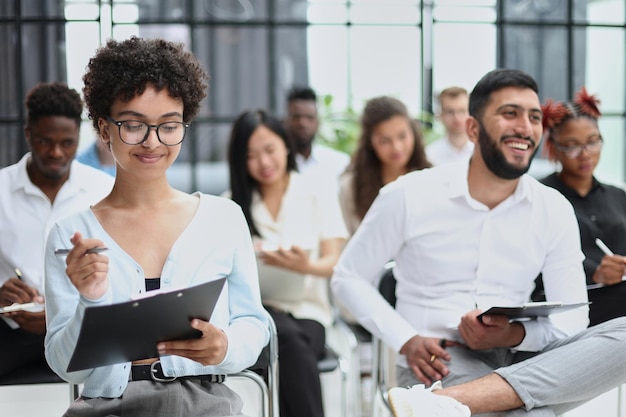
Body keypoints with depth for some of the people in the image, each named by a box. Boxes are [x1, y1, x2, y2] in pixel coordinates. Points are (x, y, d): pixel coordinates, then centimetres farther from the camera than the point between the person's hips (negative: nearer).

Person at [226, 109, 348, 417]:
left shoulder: (317, 194, 5)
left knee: (289, 348, -35)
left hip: (307, 312, 0)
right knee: (288, 337, -35)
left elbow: (334, 264, -1)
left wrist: (307, 266, -24)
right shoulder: (232, 204, 9)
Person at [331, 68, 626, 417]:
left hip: (515, 360, 6)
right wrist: (407, 341, -11)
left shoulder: (555, 210, 4)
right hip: (438, 365, -6)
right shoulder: (409, 197, -3)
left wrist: (514, 334, -20)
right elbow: (348, 277, 5)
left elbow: (572, 318, 2)